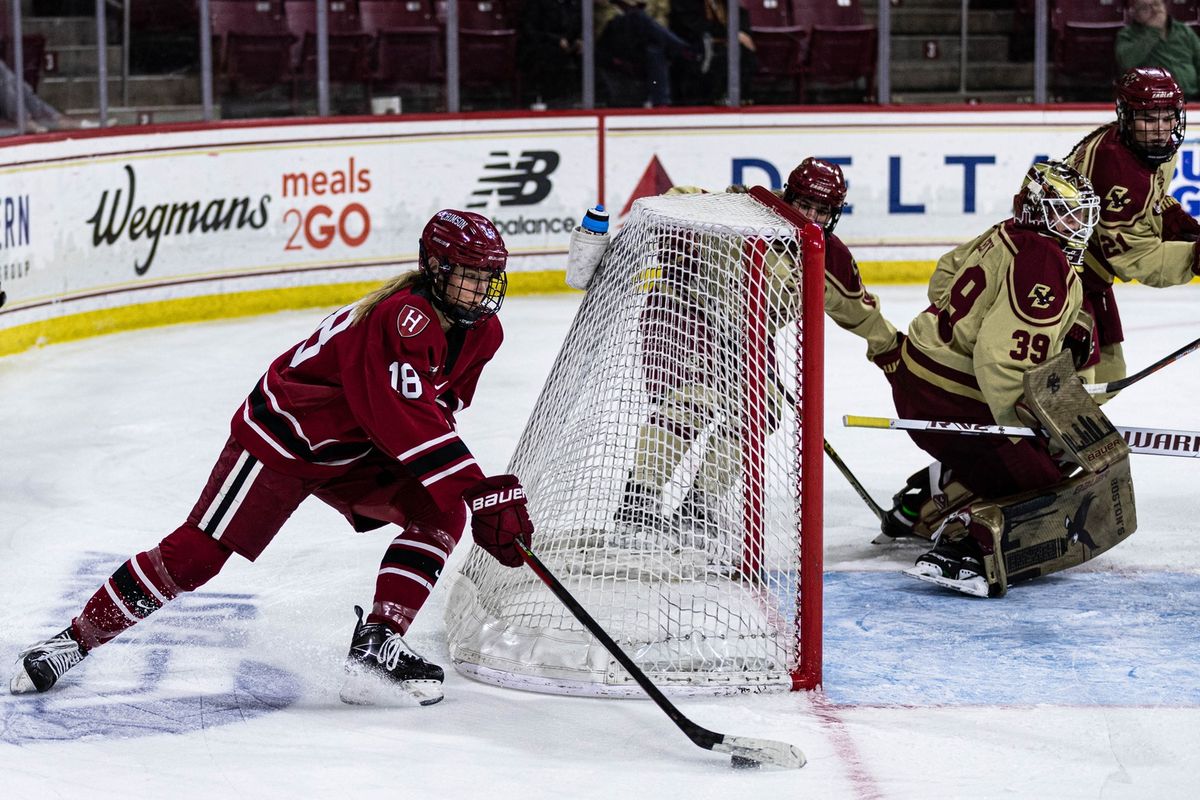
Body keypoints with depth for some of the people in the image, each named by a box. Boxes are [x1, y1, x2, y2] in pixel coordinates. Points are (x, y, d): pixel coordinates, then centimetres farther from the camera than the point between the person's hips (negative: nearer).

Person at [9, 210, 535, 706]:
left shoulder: (480, 332, -3)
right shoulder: (403, 319, -31)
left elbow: (437, 413, 12)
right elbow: (407, 422, -41)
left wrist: (485, 497, 1)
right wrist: (477, 491, -44)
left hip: (354, 453, 8)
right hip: (283, 436, -8)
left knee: (441, 514, -12)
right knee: (196, 553, -8)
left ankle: (376, 646, -10)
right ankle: (78, 638, 6)